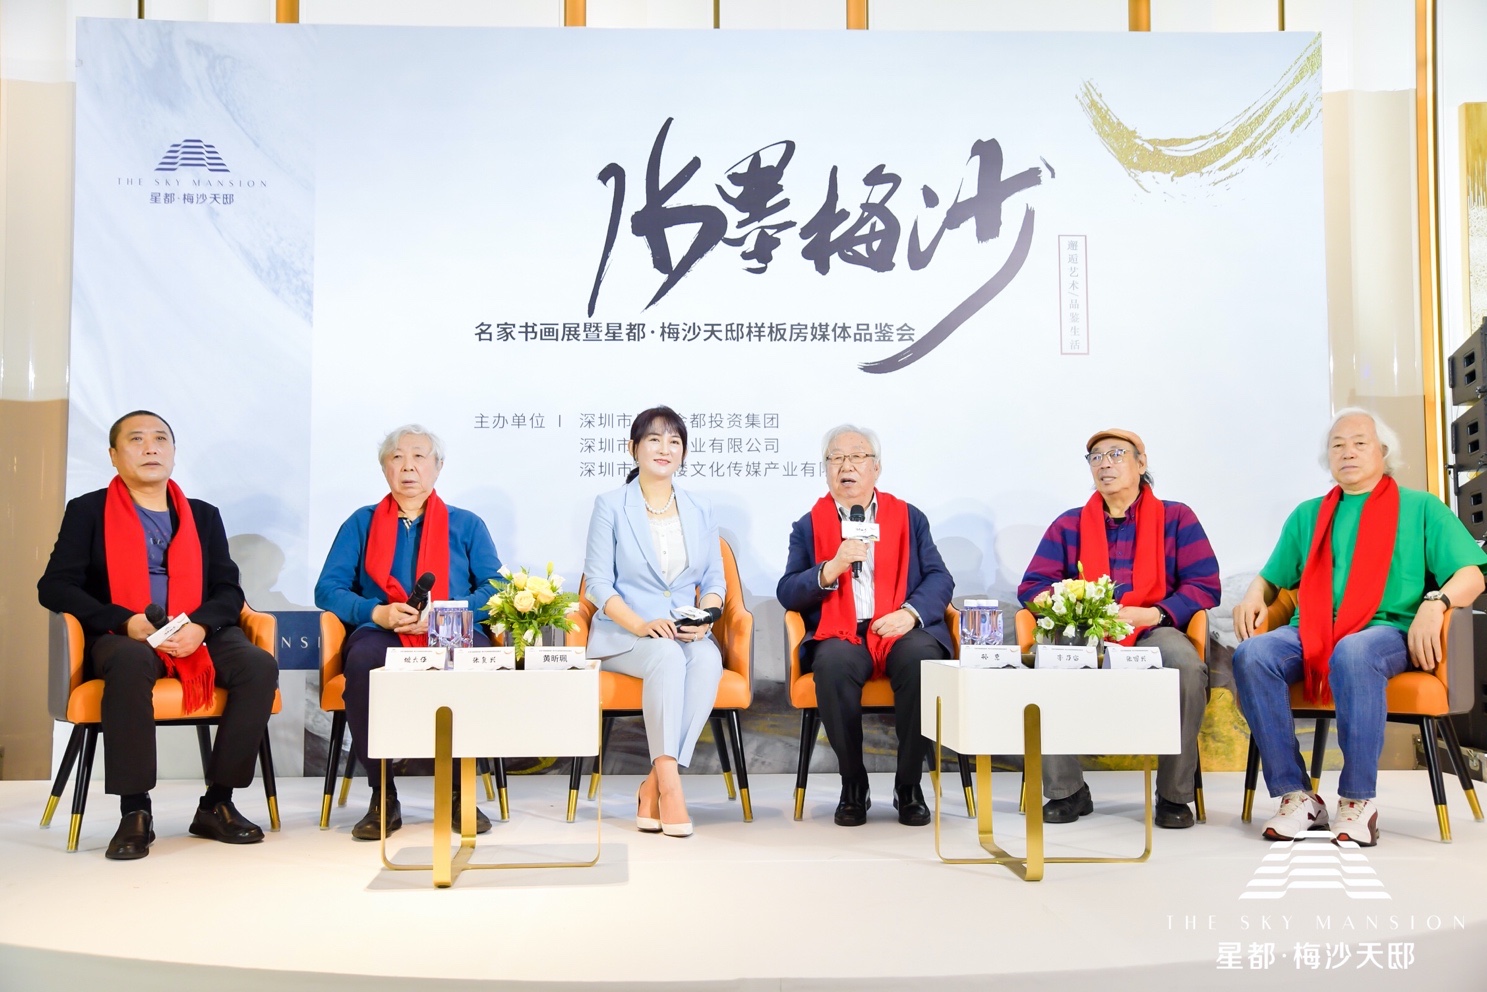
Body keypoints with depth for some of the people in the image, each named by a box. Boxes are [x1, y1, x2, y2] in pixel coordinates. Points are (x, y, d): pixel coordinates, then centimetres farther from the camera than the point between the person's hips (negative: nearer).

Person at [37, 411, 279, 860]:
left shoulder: (203, 515, 18)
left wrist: (199, 625, -13)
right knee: (131, 662, -39)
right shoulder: (88, 511, 10)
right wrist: (125, 622, -16)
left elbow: (229, 590, 10)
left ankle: (216, 804, -16)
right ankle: (134, 811, -29)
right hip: (121, 637, -3)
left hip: (197, 636, 3)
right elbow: (55, 586, 0)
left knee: (260, 665, -27)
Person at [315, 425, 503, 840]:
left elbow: (494, 589, 6)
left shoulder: (466, 525, 19)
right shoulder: (361, 523, 20)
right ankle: (383, 796, -22)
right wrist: (378, 613, -10)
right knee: (361, 663, -36)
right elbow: (328, 589, 9)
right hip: (383, 634, 1)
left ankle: (460, 792, -18)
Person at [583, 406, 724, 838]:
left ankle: (654, 786, -31)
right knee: (667, 657, -37)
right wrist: (641, 625, -19)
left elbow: (714, 580, 13)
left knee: (708, 660, -33)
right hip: (623, 634, -3)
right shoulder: (610, 506, 4)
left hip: (687, 634, 3)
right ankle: (670, 783, -36)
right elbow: (598, 583, -3)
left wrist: (705, 618, -10)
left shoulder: (700, 510, 15)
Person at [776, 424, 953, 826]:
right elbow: (787, 594, 5)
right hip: (840, 635, 0)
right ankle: (853, 787, -15)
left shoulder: (909, 518, 18)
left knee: (922, 659, -33)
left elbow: (940, 578, 7)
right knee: (833, 663, -35)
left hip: (900, 631, 1)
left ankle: (909, 786, -15)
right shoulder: (808, 526, 16)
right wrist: (832, 568, -13)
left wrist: (911, 612, -14)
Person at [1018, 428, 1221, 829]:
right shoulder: (1068, 525, 17)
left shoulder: (1176, 518, 12)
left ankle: (1174, 794, -16)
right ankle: (1066, 791, -16)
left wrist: (1154, 614, -13)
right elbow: (1031, 586, 9)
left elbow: (1205, 586, 3)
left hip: (1151, 633, -1)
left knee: (1187, 664, -35)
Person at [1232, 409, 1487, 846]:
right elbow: (1271, 578, 25)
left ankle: (1358, 801, -29)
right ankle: (1297, 796, -26)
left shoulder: (1420, 507, 16)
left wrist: (1435, 601, -16)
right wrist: (1253, 597, 1)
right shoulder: (1307, 515, 26)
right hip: (1311, 633, 3)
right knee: (1251, 654, -29)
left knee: (1353, 654, -40)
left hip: (1388, 632, -3)